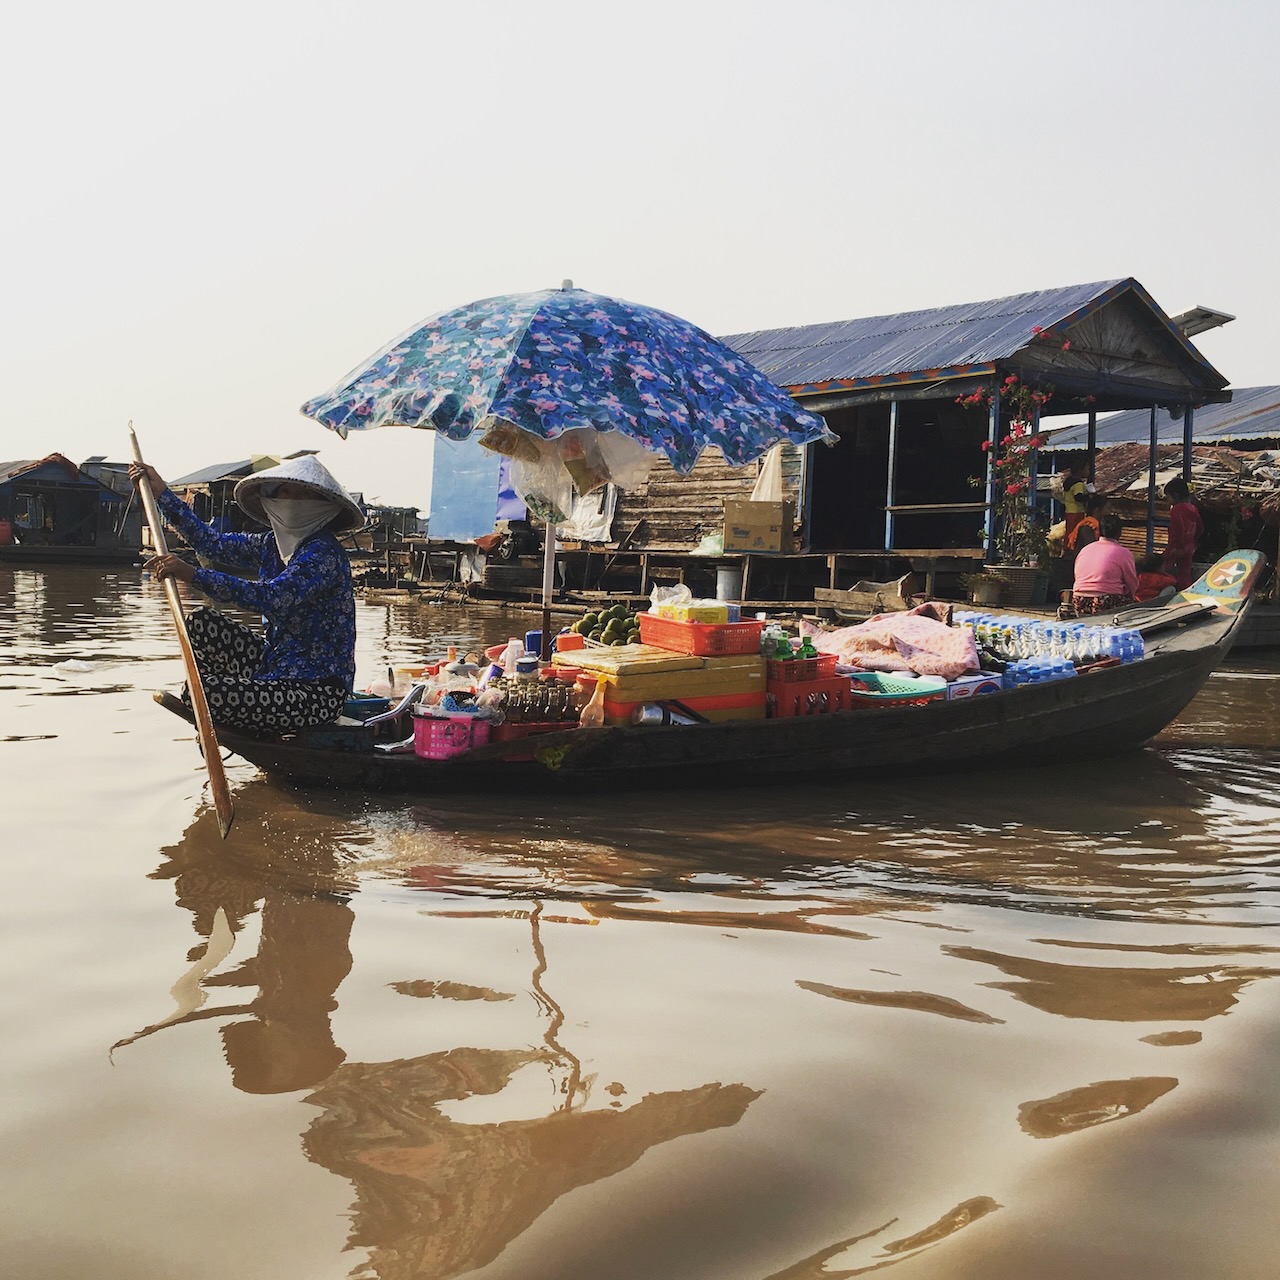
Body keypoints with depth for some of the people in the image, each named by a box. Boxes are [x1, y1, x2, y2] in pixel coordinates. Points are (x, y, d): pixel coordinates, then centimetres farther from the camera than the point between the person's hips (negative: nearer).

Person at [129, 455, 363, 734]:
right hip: (273, 665, 9)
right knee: (201, 622, 0)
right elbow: (212, 543, 17)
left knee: (203, 693, -23)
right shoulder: (272, 545, 9)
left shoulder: (325, 553, -18)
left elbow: (273, 598, -33)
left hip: (317, 691, -9)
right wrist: (161, 492, 19)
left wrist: (194, 575, -37)